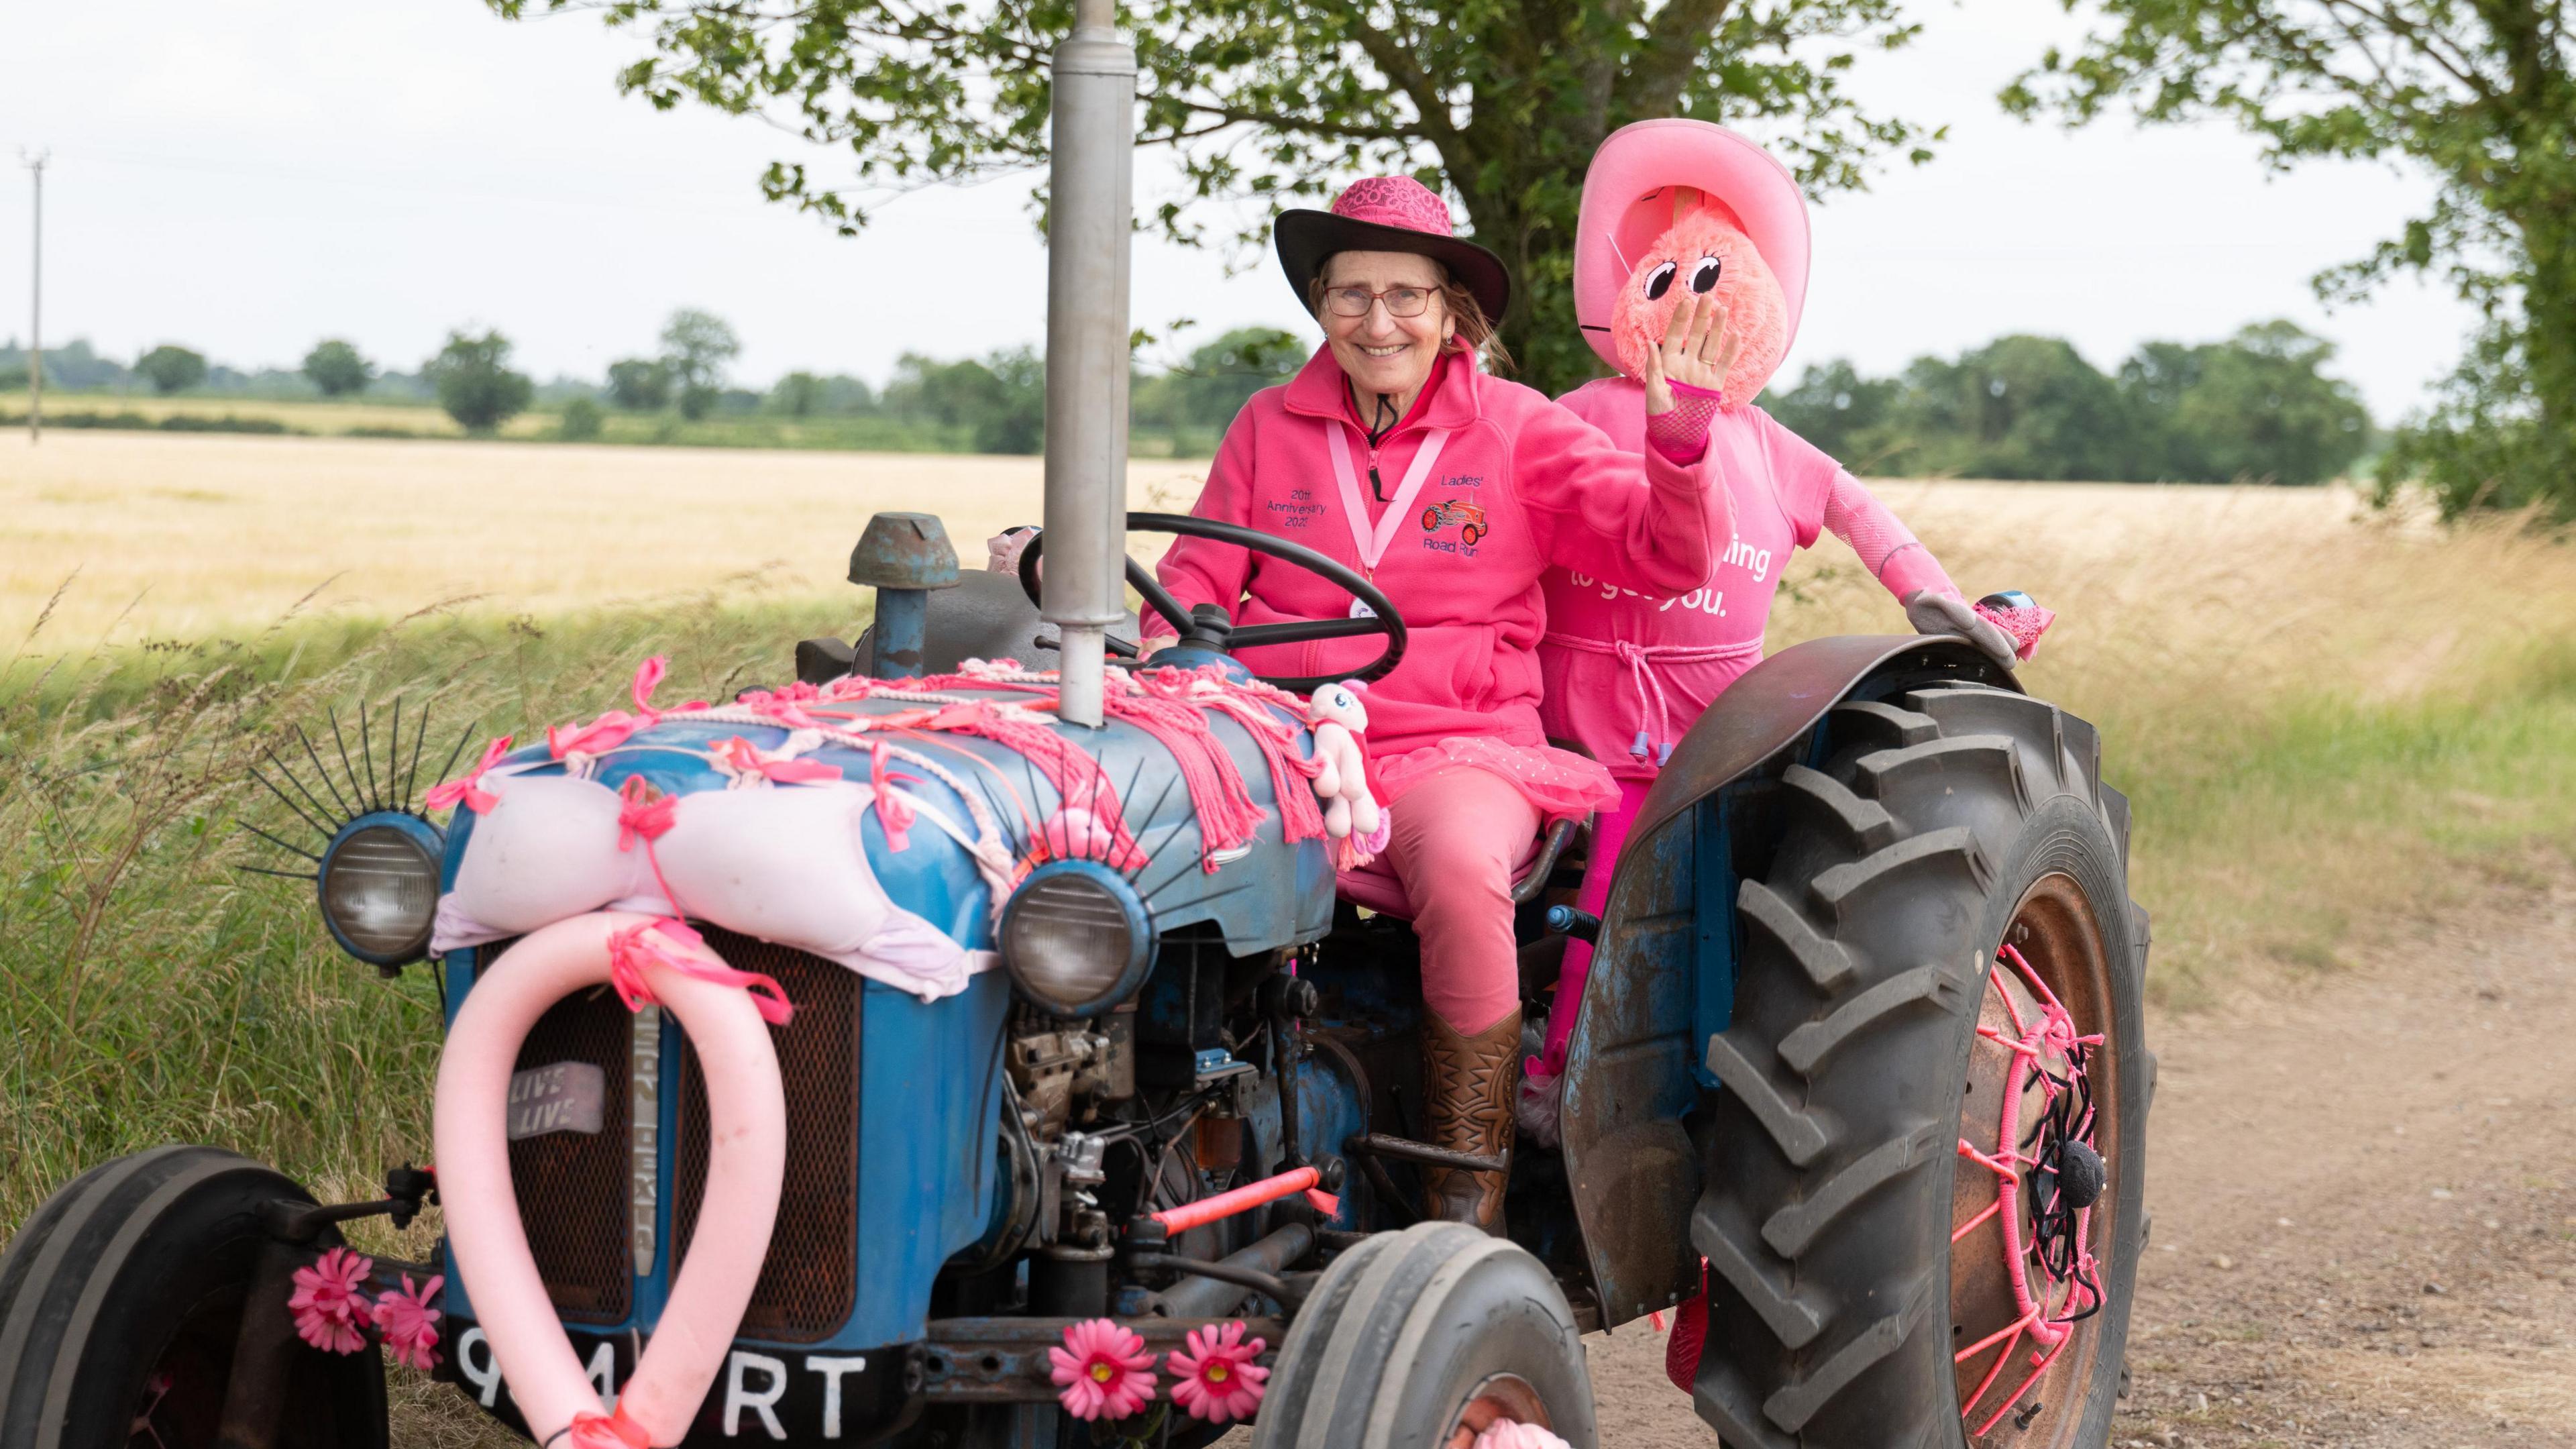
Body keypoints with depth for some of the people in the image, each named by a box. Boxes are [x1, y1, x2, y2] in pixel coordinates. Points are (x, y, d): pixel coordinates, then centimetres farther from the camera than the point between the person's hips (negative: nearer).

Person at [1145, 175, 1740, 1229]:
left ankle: (1467, 1210, -24)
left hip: (1460, 749, -2)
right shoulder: (1271, 427, 14)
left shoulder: (1517, 431, 7)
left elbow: (1668, 558, 0)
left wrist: (1678, 439, -18)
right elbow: (1197, 578, 13)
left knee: (1461, 869, -37)